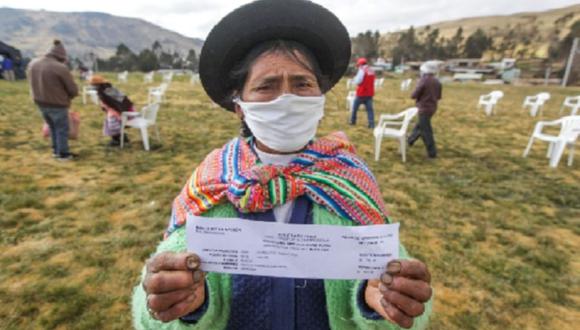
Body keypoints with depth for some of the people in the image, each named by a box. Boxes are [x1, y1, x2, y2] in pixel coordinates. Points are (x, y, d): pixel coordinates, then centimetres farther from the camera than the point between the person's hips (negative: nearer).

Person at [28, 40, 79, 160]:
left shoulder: (33, 64, 1)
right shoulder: (61, 68, -22)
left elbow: (34, 84, 12)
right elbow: (74, 90, -15)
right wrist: (68, 96, 5)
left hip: (40, 102, 7)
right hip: (57, 104, -7)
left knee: (53, 127, 24)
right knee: (62, 129, 10)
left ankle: (56, 150, 34)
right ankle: (63, 154, 20)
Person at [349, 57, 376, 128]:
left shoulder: (362, 71, -12)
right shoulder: (372, 71, 11)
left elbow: (357, 81, -16)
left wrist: (355, 78, 4)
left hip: (361, 93, -5)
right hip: (369, 93, 6)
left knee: (355, 107, 12)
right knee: (369, 109, 3)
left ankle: (353, 121, 20)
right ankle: (371, 124, -5)